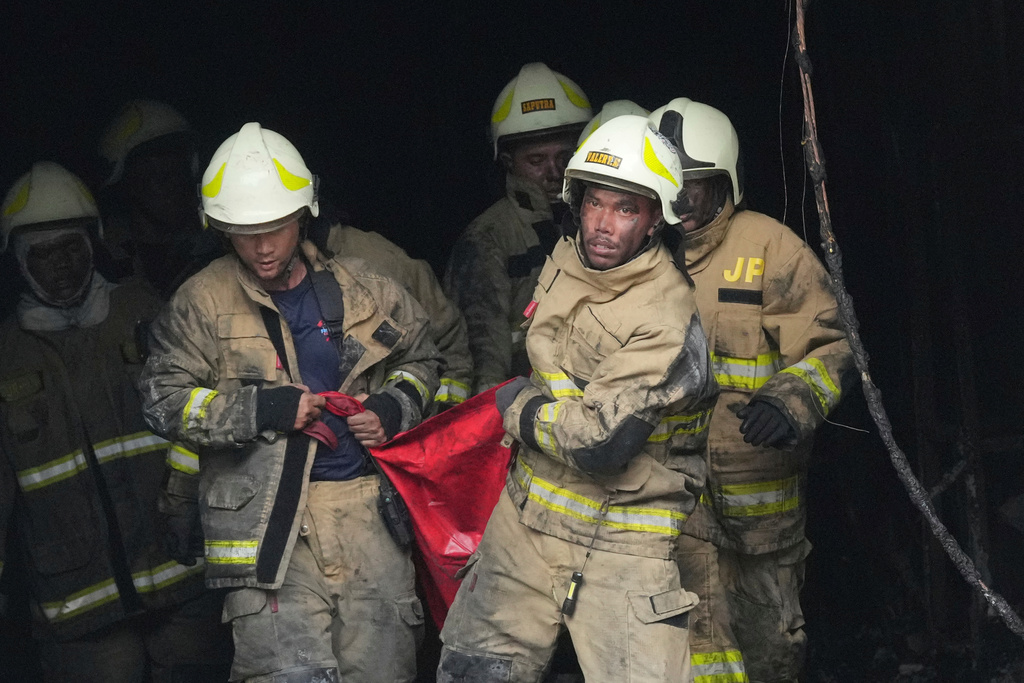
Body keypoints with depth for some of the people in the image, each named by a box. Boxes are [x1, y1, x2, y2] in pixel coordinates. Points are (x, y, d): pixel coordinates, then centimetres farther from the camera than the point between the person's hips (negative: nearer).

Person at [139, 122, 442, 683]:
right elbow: (164, 399, -2)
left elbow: (420, 359, 21)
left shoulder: (360, 289, 8)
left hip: (367, 504, 3)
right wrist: (260, 410, -13)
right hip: (265, 516, -3)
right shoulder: (203, 302, 0)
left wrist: (393, 409, 1)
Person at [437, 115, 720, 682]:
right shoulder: (563, 263, 4)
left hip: (620, 543, -7)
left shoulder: (668, 319, -22)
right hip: (526, 516, 7)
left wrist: (518, 408, -11)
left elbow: (600, 442, -27)